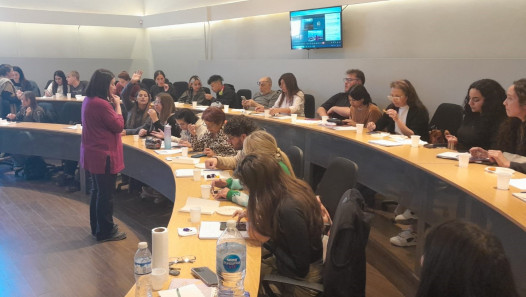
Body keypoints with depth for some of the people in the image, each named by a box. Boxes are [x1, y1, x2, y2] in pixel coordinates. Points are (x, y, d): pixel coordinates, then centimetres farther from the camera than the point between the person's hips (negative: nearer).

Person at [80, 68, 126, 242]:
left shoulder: (89, 100, 8)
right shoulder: (101, 104, -23)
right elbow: (119, 126, -17)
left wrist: (112, 104, 3)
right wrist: (117, 105, -8)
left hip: (93, 153, 10)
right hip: (104, 155, -10)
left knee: (97, 191, 20)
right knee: (105, 195, 2)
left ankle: (97, 227, 33)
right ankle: (105, 232, 14)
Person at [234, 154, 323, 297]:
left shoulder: (288, 209, -34)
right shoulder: (294, 185, -9)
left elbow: (300, 267, -26)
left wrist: (266, 240, -19)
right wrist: (253, 215, 3)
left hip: (305, 272, -7)